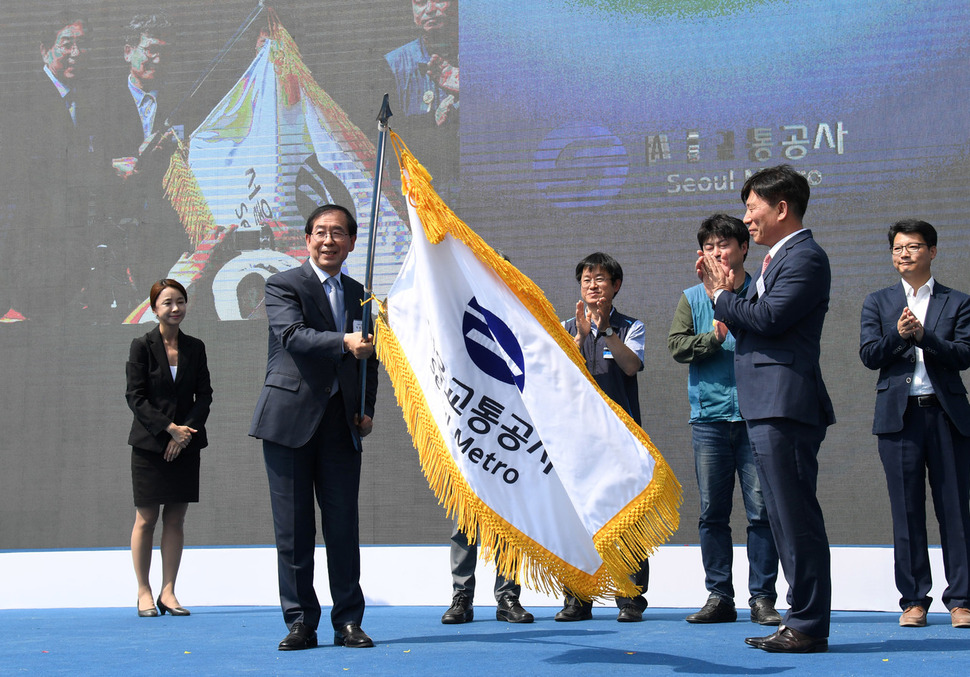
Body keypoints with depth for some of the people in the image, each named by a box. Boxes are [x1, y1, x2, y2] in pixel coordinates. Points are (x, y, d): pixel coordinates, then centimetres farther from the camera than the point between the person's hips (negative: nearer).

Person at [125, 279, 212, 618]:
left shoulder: (195, 347, 8)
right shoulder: (142, 346, -2)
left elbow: (204, 394, 5)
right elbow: (135, 396, -7)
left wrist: (185, 430, -9)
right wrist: (169, 428, -15)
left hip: (185, 446, 3)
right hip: (149, 445, -3)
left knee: (175, 519, 4)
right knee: (145, 519, 1)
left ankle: (168, 592, 9)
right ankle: (144, 592, 11)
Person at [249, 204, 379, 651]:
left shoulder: (358, 294, 17)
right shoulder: (283, 285, 1)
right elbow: (292, 335, -17)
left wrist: (367, 409, 8)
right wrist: (343, 342, -33)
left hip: (341, 422, 4)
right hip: (291, 417, -4)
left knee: (343, 523, 3)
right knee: (293, 526, 0)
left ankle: (349, 622, 11)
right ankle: (300, 622, 9)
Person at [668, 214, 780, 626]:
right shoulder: (693, 298, 13)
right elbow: (677, 345, 3)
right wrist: (715, 338, -12)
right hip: (710, 417, 2)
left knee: (761, 510, -3)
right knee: (712, 513, 5)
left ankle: (762, 598, 6)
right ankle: (719, 598, 13)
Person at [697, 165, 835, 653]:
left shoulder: (805, 257, -9)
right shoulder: (779, 259, 23)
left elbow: (768, 319, -19)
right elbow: (751, 327, 21)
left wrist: (722, 294, -4)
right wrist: (725, 292, 9)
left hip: (785, 407, -11)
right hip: (768, 409, 11)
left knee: (796, 517, -8)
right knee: (786, 518, 13)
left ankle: (809, 627, -3)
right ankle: (800, 619, 20)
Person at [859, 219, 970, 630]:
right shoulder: (878, 303, 14)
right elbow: (869, 355, 2)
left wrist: (923, 335, -16)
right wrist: (898, 335, -16)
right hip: (899, 415, 1)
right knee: (906, 511, 3)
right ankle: (914, 600, 9)